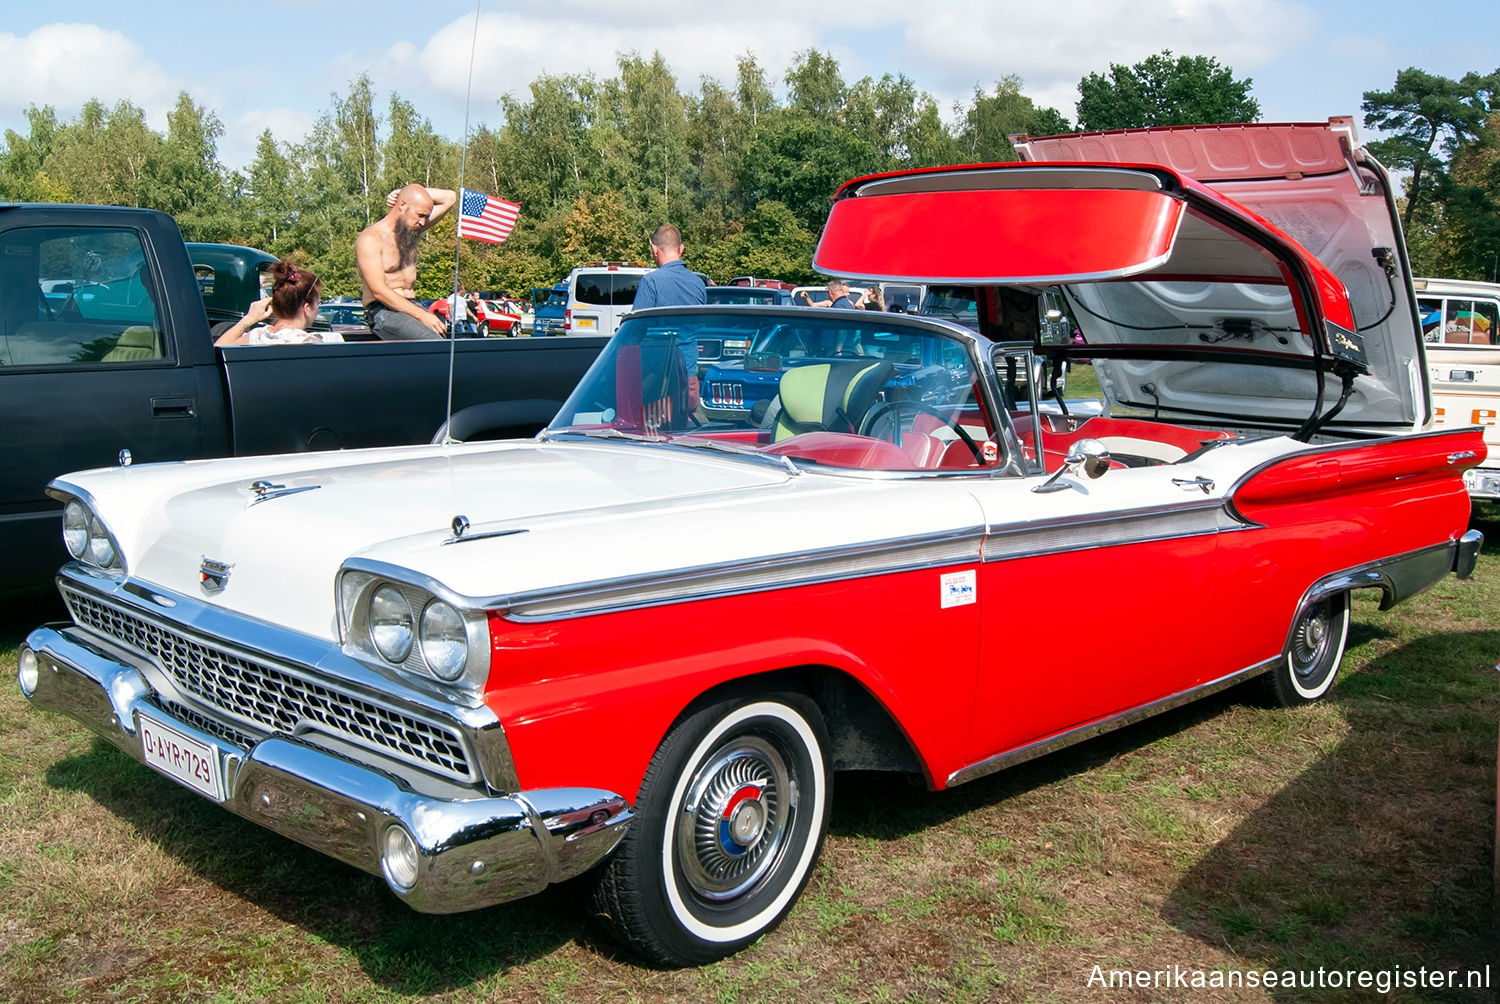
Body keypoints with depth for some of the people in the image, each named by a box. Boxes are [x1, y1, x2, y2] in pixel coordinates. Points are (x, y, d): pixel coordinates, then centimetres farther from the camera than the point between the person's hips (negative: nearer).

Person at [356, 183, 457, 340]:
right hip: (383, 310, -7)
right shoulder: (370, 239, -8)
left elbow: (449, 198, 22)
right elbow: (379, 291, -17)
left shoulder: (411, 230, 15)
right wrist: (422, 315, -24)